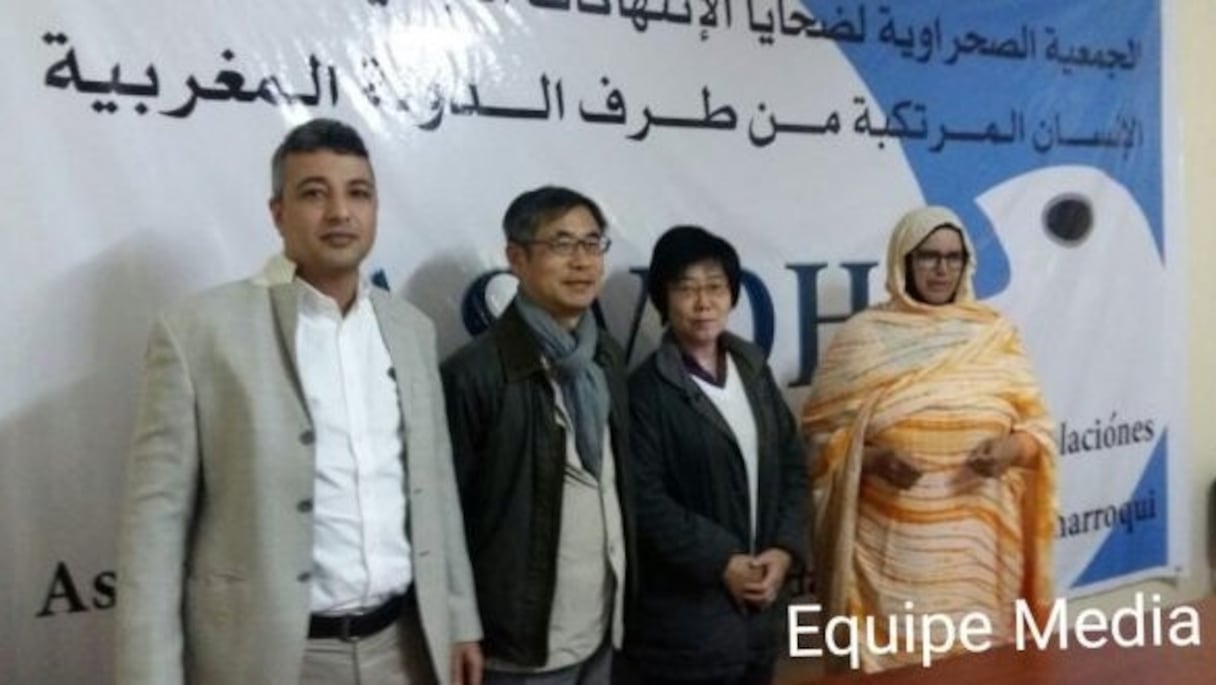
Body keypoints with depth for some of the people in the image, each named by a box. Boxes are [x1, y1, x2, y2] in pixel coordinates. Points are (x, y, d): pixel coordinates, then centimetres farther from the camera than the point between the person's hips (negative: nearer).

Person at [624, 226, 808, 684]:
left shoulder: (752, 366, 8)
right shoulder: (647, 388, -12)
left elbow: (792, 463, 9)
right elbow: (645, 501, -16)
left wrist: (785, 548, -4)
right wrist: (721, 562, -16)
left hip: (760, 601, 6)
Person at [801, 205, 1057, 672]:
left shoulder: (994, 333, 7)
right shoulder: (862, 337, 0)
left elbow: (1037, 426, 9)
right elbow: (821, 438, 0)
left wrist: (1012, 448, -12)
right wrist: (872, 459, -18)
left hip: (978, 544, 2)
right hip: (892, 545, -2)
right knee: (893, 662, -2)